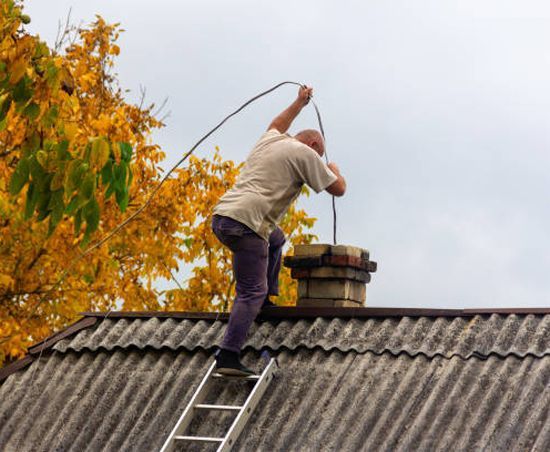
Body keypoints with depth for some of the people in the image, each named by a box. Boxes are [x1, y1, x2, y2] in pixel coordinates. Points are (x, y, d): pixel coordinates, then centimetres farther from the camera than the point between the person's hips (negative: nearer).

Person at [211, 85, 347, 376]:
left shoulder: (269, 140, 24)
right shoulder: (304, 153, 3)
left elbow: (277, 125, 52)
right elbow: (338, 188, 9)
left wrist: (300, 102, 62)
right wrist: (333, 169, 30)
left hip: (221, 216, 9)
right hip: (245, 223, -9)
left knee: (275, 240, 35)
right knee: (251, 292, -8)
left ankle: (266, 301, 29)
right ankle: (228, 358, -18)